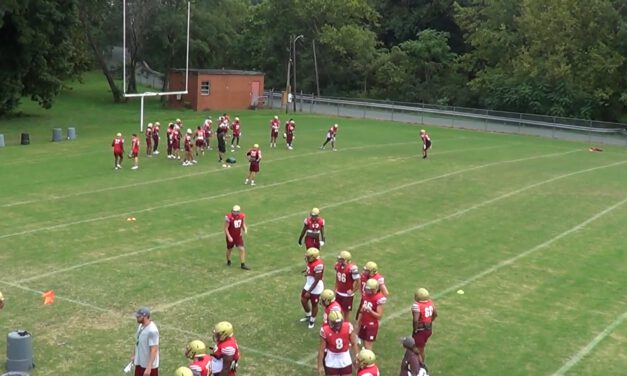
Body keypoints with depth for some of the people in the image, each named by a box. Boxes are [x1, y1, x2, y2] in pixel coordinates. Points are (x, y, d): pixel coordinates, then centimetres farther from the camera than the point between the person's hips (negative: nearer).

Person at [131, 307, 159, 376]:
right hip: (140, 362, 9)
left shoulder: (152, 331, -27)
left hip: (149, 365, -9)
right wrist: (134, 355, 25)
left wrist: (149, 367, -31)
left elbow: (154, 350, -29)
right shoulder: (141, 326, 2)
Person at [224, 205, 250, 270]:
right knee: (229, 249, 15)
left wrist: (245, 229, -13)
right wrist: (229, 236, -25)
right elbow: (226, 228, -17)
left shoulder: (242, 216, -8)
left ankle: (243, 264, 3)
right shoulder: (229, 217, -23)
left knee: (242, 249, -6)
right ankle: (228, 261, 42)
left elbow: (243, 223, 8)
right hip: (231, 236, -3)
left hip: (238, 236, 3)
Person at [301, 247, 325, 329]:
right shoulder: (310, 261, -6)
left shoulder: (318, 265, -31)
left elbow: (316, 280, -25)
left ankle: (312, 320, 32)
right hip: (308, 285, 9)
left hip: (316, 287, -9)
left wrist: (309, 291, -20)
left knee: (314, 304, 10)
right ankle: (308, 316, 43)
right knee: (303, 301, 19)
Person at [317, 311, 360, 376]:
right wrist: (320, 365, -8)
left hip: (345, 359, 2)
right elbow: (321, 349, -11)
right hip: (331, 361, -2)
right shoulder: (325, 330, -20)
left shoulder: (348, 327, -16)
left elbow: (354, 343, -4)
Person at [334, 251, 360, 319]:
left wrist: (353, 291, -13)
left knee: (346, 310, 10)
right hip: (339, 292, 6)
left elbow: (358, 281, -20)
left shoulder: (352, 268, -26)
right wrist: (336, 287, 12)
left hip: (347, 294, -6)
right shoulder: (338, 265, -5)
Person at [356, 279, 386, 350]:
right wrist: (358, 323, 16)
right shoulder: (365, 294, 3)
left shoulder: (379, 298, -19)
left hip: (372, 325, -7)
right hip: (364, 324, 7)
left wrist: (370, 310, -30)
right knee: (365, 344, 13)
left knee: (368, 346, -4)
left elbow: (379, 316, -17)